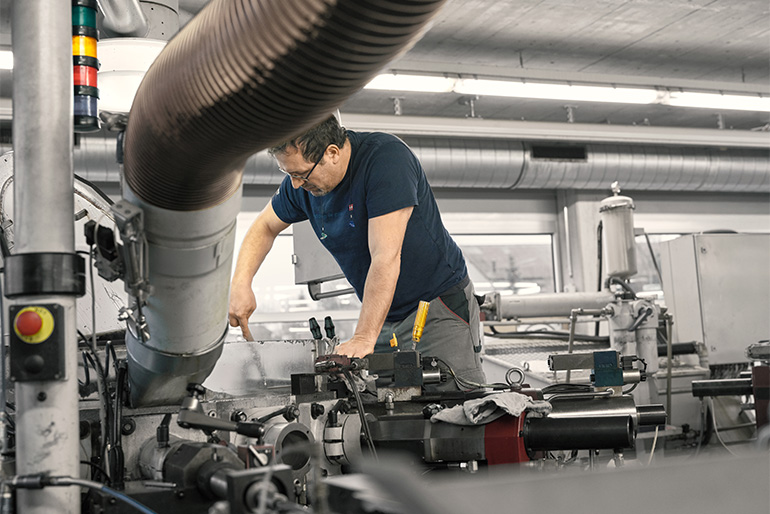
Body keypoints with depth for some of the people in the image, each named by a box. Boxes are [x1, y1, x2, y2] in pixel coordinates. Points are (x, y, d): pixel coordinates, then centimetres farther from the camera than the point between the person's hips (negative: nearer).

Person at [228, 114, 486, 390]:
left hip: (440, 304, -6)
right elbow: (265, 226, 15)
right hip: (385, 316, 6)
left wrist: (364, 337, -33)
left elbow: (386, 257, -30)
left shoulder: (387, 157, -25)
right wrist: (241, 283, -3)